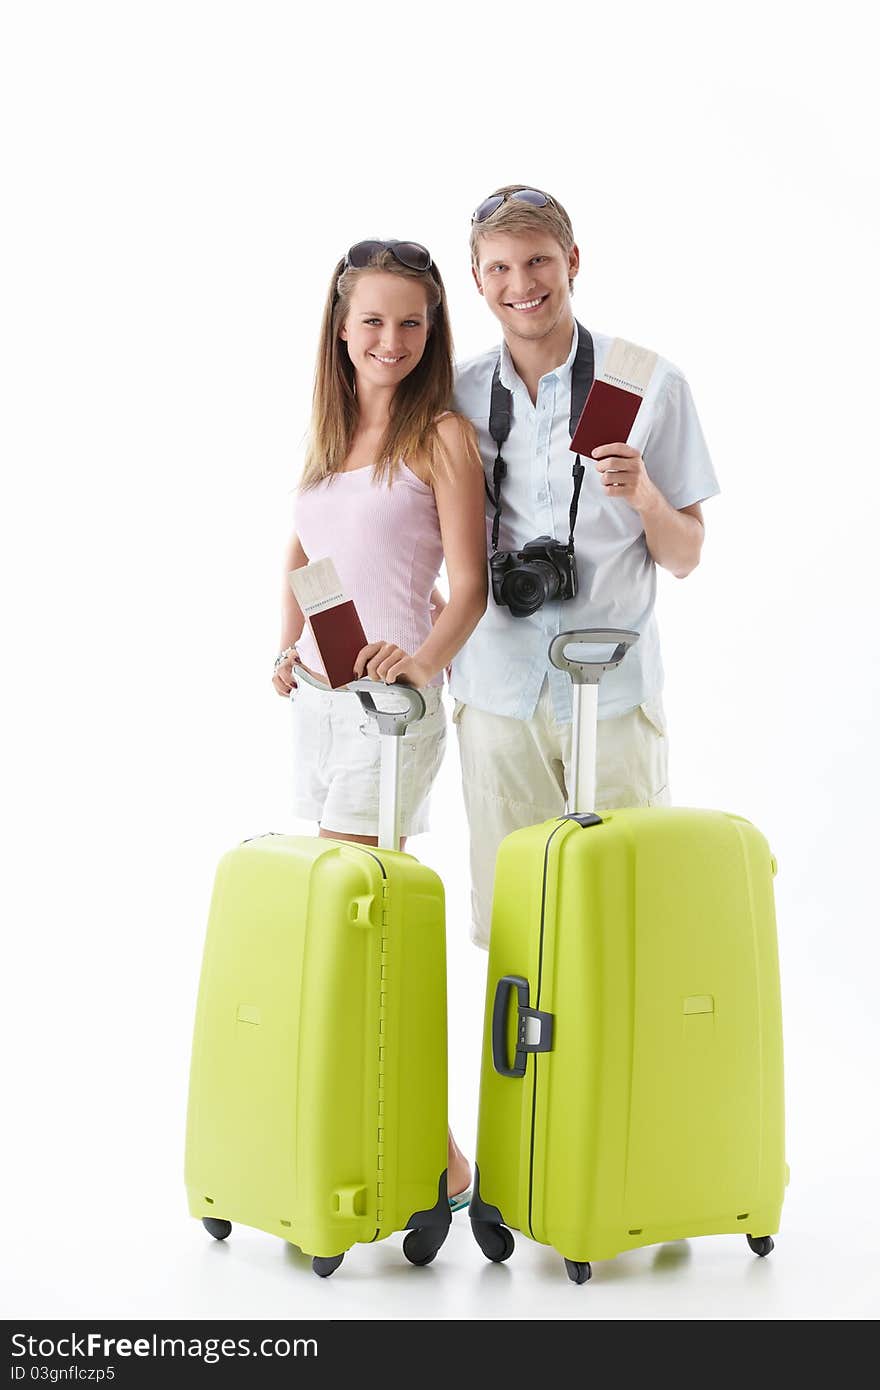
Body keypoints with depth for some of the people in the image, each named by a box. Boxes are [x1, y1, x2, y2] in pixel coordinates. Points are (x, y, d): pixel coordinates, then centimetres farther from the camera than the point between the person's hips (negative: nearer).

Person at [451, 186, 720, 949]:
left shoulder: (649, 383, -2)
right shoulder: (458, 394, 6)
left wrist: (642, 494, -17)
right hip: (497, 687, 2)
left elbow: (685, 558, 1)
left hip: (614, 688, -2)